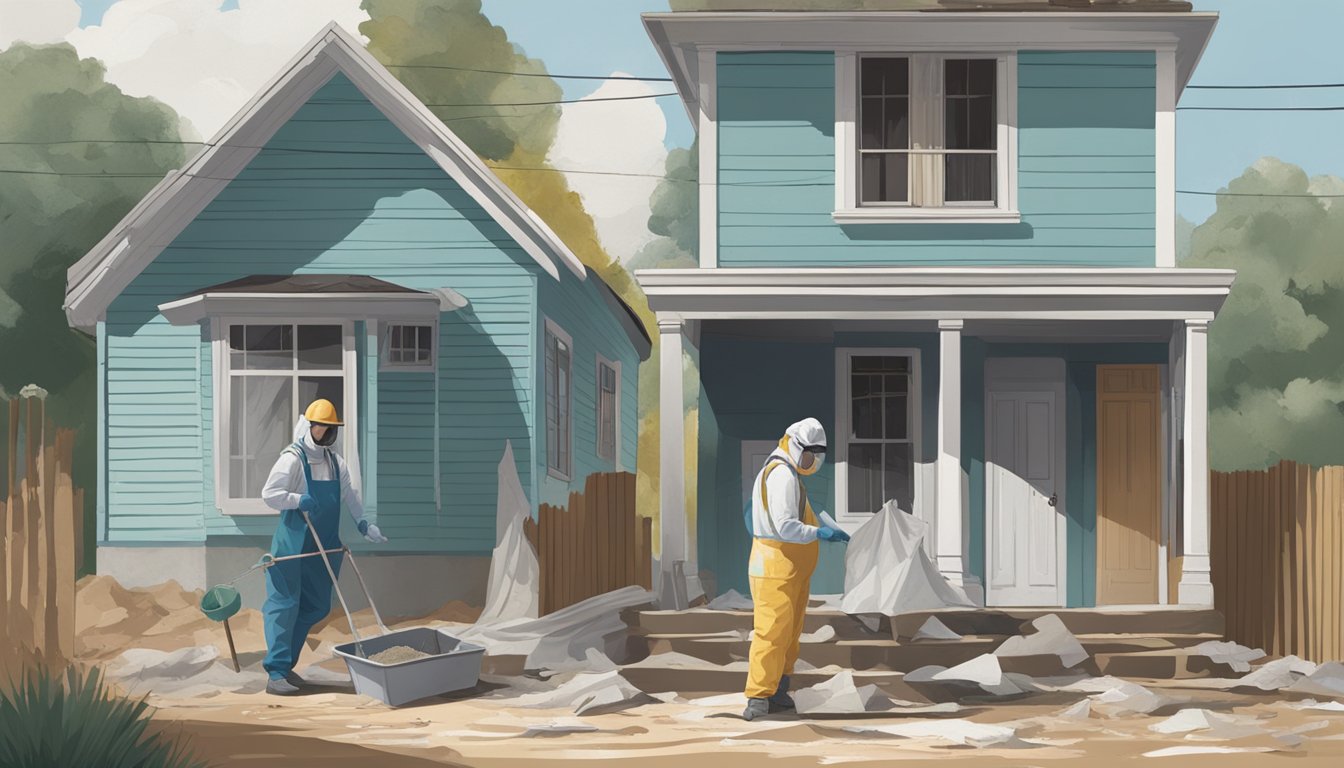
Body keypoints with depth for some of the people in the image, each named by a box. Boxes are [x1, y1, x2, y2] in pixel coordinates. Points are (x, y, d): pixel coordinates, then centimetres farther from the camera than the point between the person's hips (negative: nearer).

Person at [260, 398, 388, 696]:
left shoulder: (335, 462, 12)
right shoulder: (292, 459, -11)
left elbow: (348, 493, 22)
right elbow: (269, 494, -17)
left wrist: (363, 523, 13)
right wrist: (299, 500, -22)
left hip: (323, 547, 8)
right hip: (293, 544, -8)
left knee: (317, 607, 10)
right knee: (284, 605, -9)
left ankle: (285, 663, 21)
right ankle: (276, 674, -11)